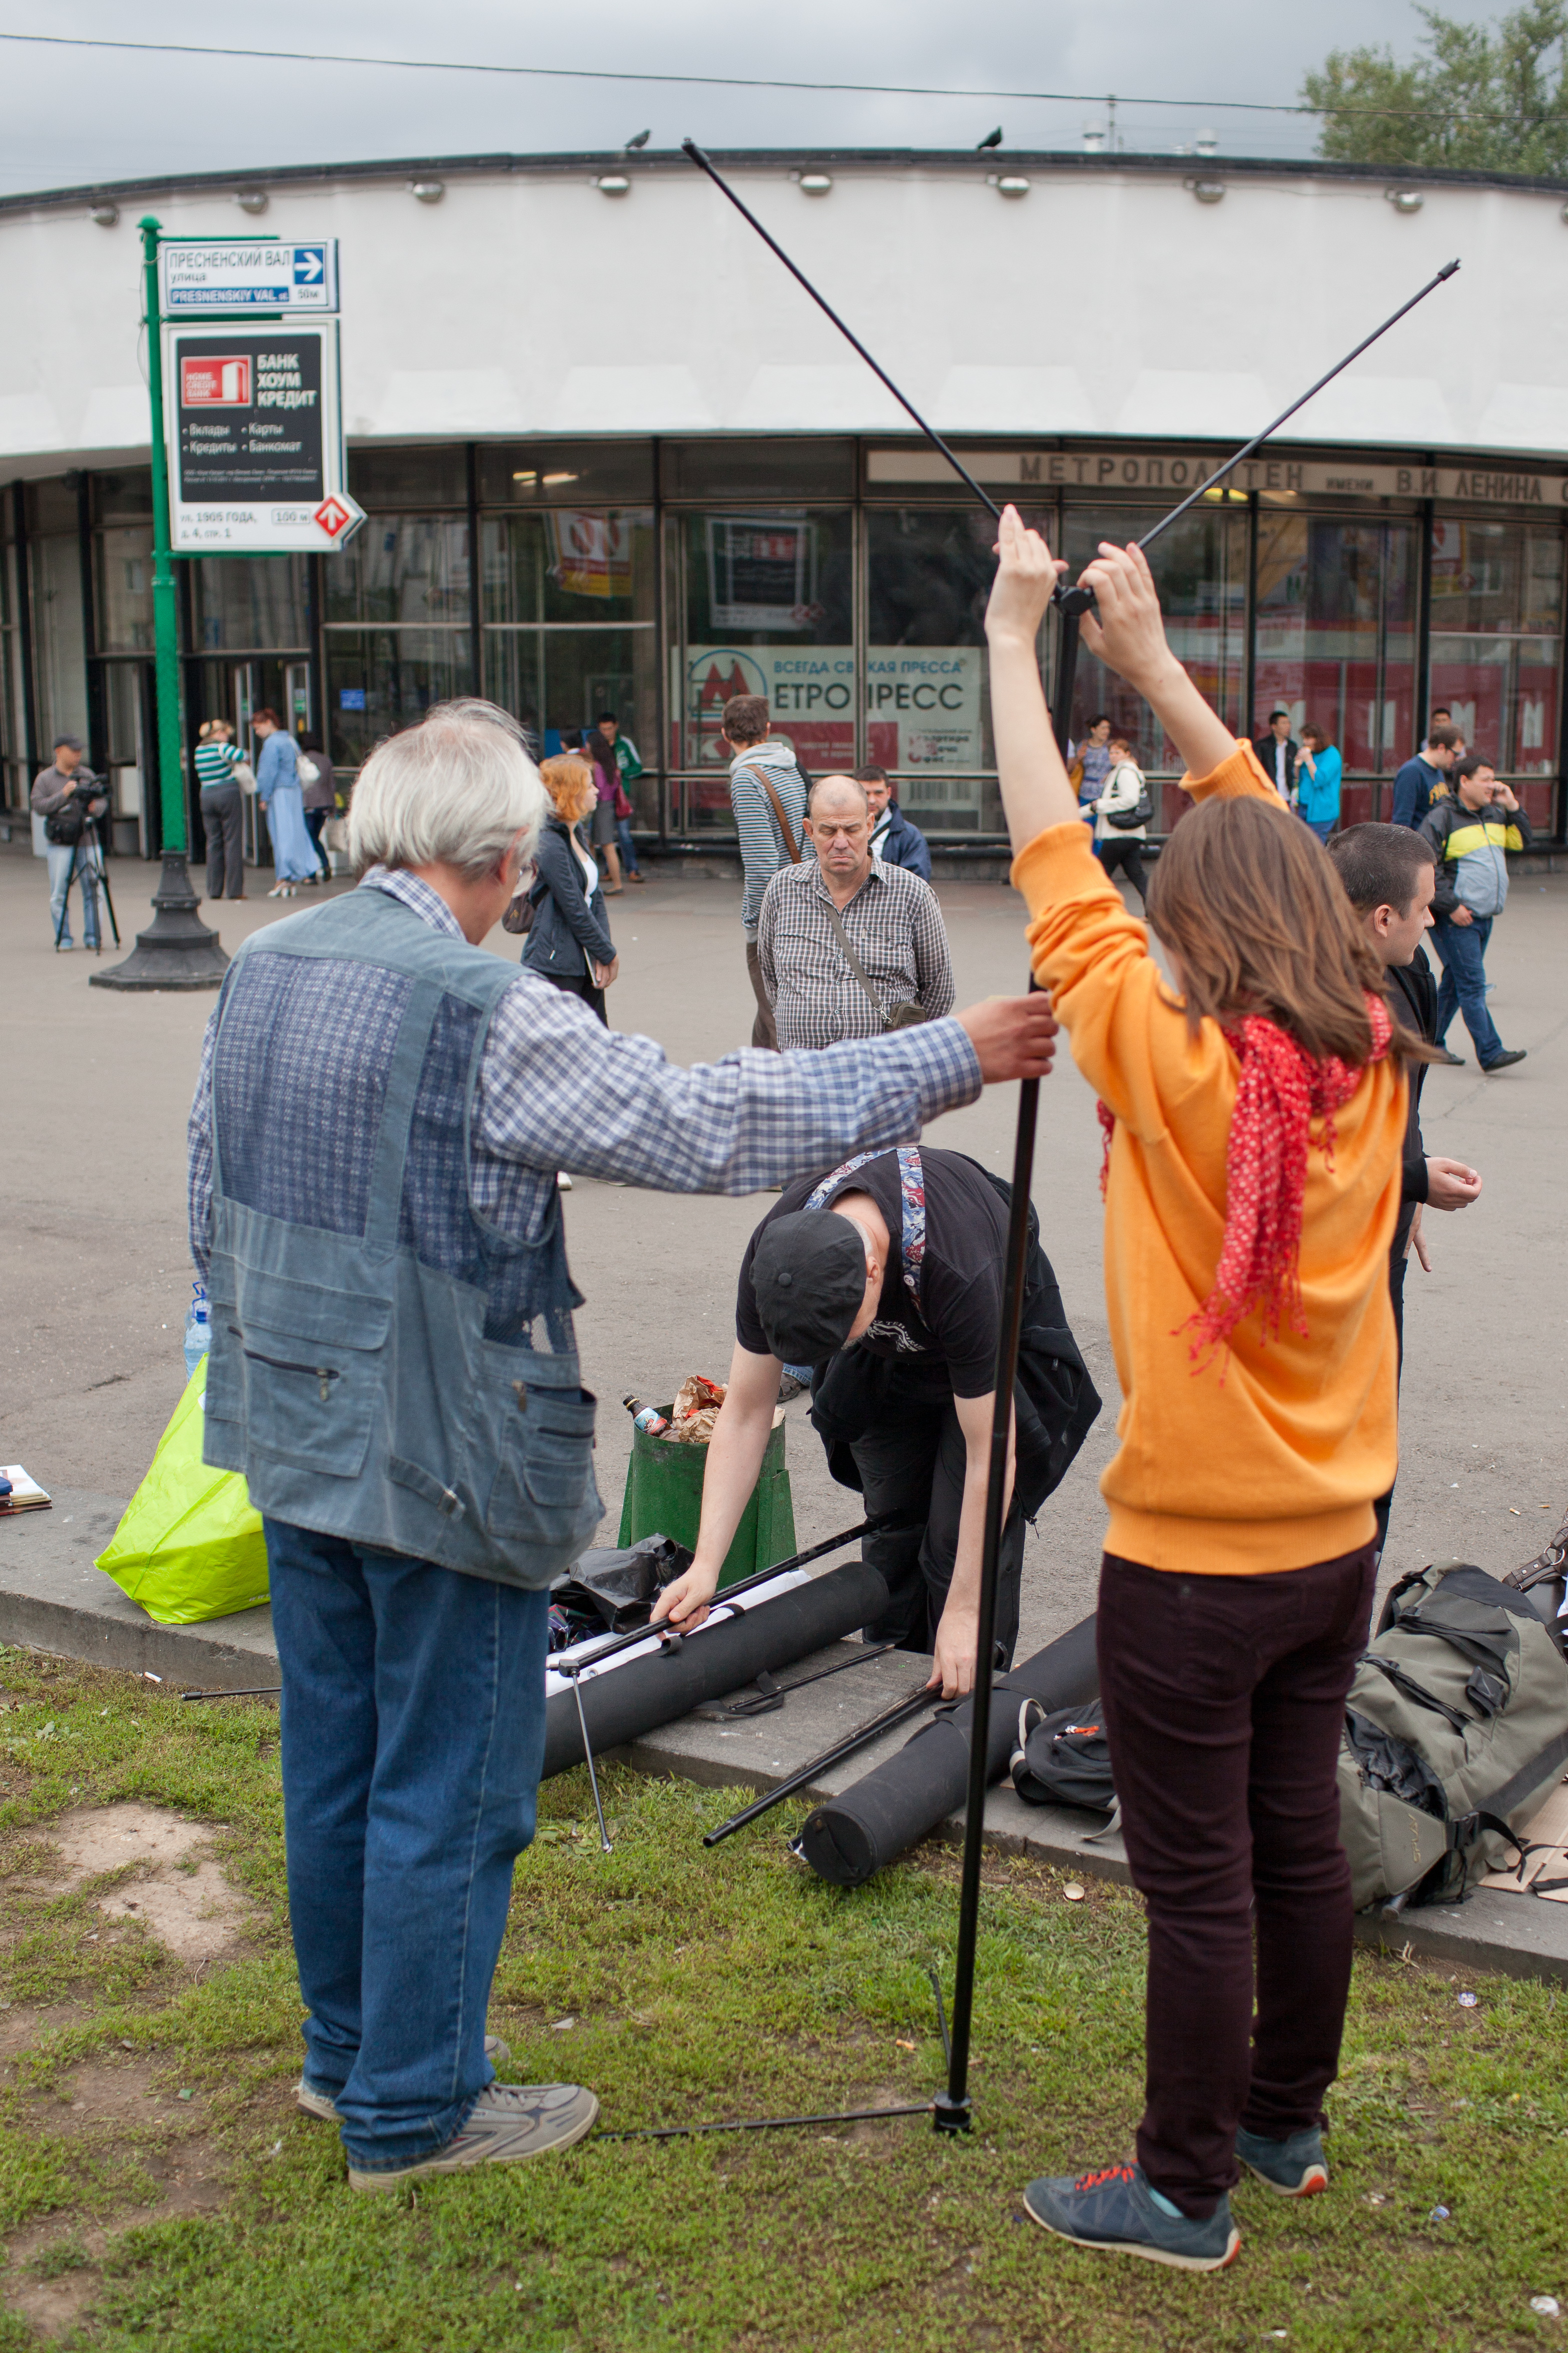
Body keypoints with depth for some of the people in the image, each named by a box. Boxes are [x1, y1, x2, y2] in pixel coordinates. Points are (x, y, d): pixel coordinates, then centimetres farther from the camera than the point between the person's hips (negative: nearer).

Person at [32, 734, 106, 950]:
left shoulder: (87, 775, 12)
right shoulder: (44, 778, 3)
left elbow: (103, 800, 15)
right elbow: (38, 807, -6)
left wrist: (96, 807, -8)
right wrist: (63, 795, -15)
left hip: (88, 842, 2)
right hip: (59, 845, -2)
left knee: (93, 891, -1)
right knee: (59, 894, -1)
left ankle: (93, 936, 4)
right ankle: (63, 938, 5)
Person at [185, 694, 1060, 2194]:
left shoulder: (259, 972, 3)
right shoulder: (483, 1012, -22)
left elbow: (214, 1215, 12)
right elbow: (706, 1124, -22)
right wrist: (952, 1059, -15)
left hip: (294, 1444, 8)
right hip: (444, 1466, -8)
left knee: (332, 1763, 21)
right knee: (446, 1791, 7)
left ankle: (344, 2052, 39)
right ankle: (411, 2112, 22)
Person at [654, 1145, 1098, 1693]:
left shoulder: (959, 1275, -44)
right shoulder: (776, 1251, -32)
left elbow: (990, 1456, -34)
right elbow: (745, 1414, -21)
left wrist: (963, 1612, -29)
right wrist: (706, 1566, -28)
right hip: (891, 1336, 4)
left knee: (964, 1536, -12)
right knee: (892, 1520, 3)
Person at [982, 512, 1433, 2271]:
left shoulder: (1173, 1066, -20)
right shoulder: (1373, 1062, -3)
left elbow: (1057, 876, -14)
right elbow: (1273, 858, 7)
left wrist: (1013, 643, -5)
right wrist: (1150, 661, 11)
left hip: (1195, 1560, -7)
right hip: (1334, 1542, 7)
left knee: (1199, 1881, 6)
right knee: (1297, 1838, 20)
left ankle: (1184, 2194, 21)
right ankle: (1286, 2124, 38)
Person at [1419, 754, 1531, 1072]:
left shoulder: (1494, 815, 15)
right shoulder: (1441, 817, -10)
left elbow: (1522, 842, 18)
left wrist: (1512, 806, 6)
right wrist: (1451, 906, -18)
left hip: (1484, 915, 8)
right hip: (1456, 918, -8)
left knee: (1455, 983, 13)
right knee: (1473, 984, -11)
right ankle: (1490, 1053, -13)